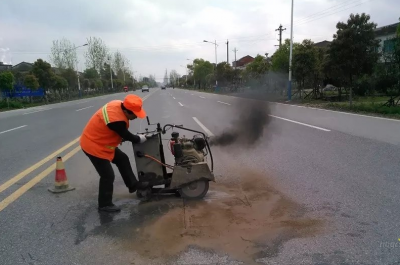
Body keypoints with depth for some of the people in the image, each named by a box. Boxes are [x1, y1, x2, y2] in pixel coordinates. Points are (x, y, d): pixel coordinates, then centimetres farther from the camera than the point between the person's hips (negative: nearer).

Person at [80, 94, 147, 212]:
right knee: (108, 176, -2)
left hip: (100, 141, 10)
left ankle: (133, 185, 30)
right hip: (93, 146, -10)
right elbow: (127, 136, -18)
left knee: (122, 159, 17)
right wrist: (140, 139, -1)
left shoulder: (118, 104, -9)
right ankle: (105, 204, 16)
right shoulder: (117, 120, -35)